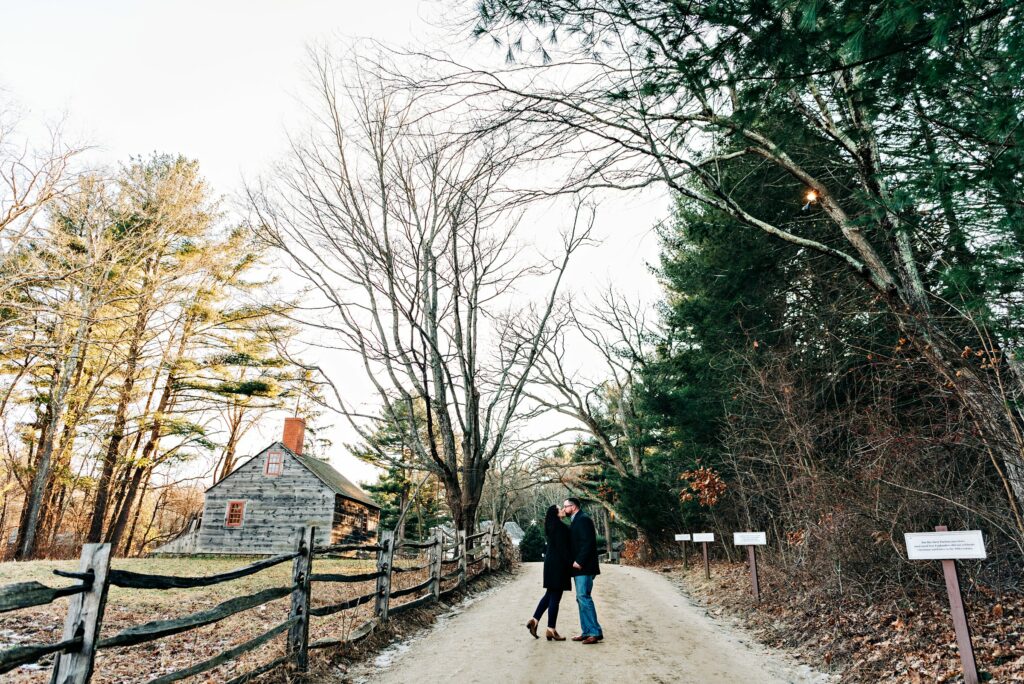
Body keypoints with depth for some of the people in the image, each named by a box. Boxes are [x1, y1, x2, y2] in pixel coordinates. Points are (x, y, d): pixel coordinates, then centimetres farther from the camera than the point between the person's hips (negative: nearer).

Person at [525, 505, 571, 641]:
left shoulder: (551, 526, 14)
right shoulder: (559, 526, -15)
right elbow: (562, 547, -19)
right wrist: (571, 562, -15)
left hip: (550, 562, 9)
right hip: (558, 563, -9)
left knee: (550, 594, 16)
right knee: (555, 596, -3)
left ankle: (534, 620, 14)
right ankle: (551, 630, 3)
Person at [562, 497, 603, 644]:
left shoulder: (583, 519, -12)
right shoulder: (576, 520, 18)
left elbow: (588, 542, -21)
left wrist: (579, 561, -22)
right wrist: (576, 561, 11)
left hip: (584, 567, -10)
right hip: (580, 567, 10)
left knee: (584, 597, -11)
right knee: (581, 598, 11)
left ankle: (596, 632, -7)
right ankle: (586, 632, 17)